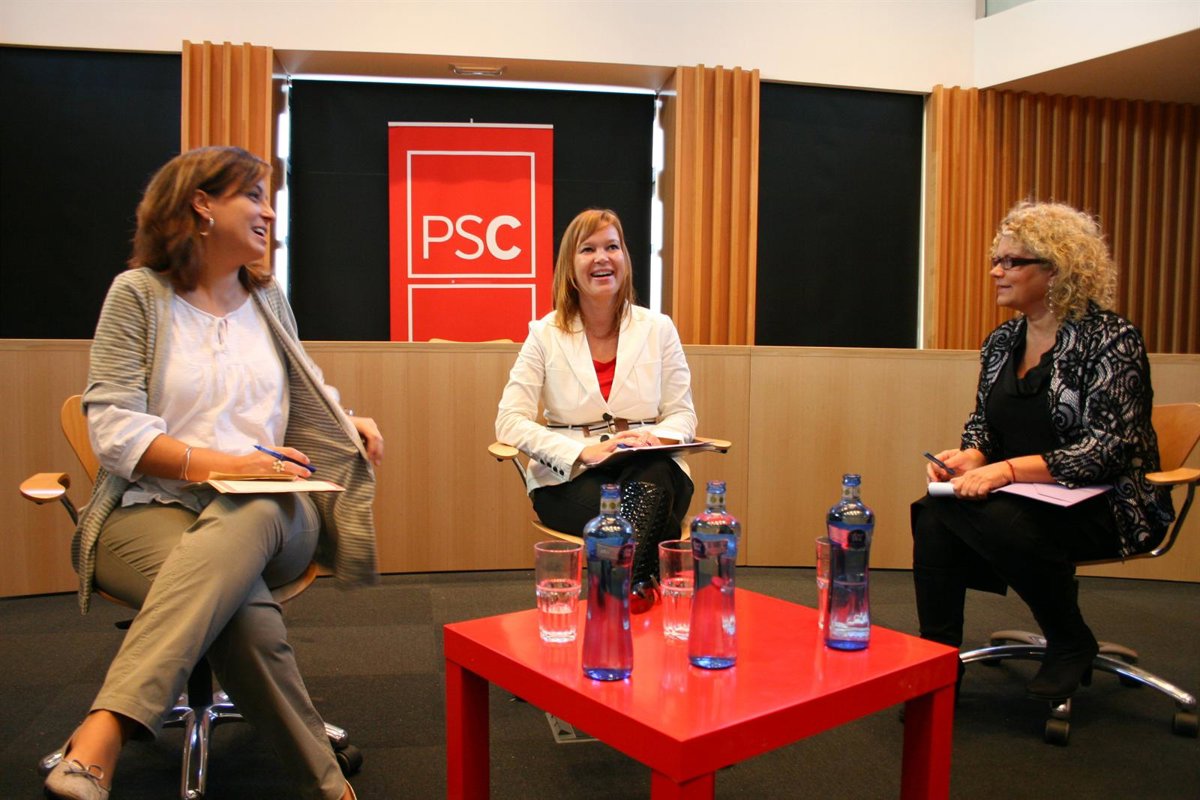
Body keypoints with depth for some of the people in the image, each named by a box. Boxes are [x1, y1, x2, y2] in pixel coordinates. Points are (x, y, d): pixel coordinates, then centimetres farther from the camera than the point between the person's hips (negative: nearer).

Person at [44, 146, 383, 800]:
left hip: (265, 508, 3)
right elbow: (113, 428, -6)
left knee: (246, 522, -39)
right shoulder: (139, 293, 3)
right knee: (247, 612, -38)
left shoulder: (267, 297, 20)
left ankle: (100, 740, -47)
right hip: (150, 507, -3)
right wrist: (222, 463, -19)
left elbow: (307, 386, 34)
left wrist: (351, 422, 11)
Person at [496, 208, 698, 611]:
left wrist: (656, 438, -16)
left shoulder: (658, 328, 9)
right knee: (615, 503, -36)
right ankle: (647, 586, -22)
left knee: (650, 483, -36)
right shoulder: (545, 335, 4)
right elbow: (510, 422, -4)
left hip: (651, 474, 2)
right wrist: (583, 451, -19)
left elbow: (683, 415, 9)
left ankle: (631, 590, -31)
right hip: (569, 479, -1)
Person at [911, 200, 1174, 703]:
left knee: (998, 521, -34)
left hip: (1105, 507, -5)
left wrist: (1008, 470, -28)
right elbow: (983, 422, 16)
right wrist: (970, 457, -9)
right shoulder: (1002, 342, 9)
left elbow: (1109, 449, -20)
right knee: (933, 515, -24)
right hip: (1026, 499, 6)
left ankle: (1071, 644, -7)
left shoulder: (1111, 341, -11)